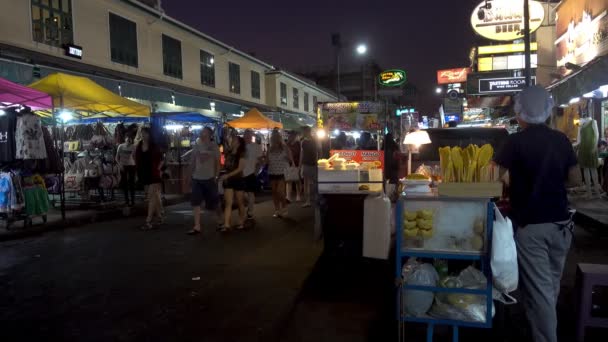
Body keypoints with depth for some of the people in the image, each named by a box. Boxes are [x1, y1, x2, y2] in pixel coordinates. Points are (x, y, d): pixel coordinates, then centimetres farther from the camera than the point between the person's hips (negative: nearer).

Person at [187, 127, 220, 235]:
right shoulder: (196, 146, 5)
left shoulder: (214, 147, -4)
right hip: (197, 178, 4)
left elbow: (217, 162, -2)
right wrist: (192, 173, 8)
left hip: (209, 178, -3)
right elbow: (193, 161, 12)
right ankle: (197, 227, 3)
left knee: (213, 203, 7)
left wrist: (216, 176, -6)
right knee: (195, 202, -1)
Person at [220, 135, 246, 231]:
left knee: (239, 203, 8)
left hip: (238, 180, -4)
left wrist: (228, 175, -24)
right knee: (228, 203, -4)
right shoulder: (228, 153, 8)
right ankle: (226, 225, -7)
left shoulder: (241, 154, -7)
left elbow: (240, 168, -16)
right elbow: (225, 166, 16)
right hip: (228, 180, 4)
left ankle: (241, 222, 23)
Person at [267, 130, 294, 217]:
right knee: (274, 192, 7)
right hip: (272, 172, 5)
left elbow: (291, 159, -3)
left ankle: (284, 209, 8)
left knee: (279, 191, -11)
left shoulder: (284, 147, -4)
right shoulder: (270, 149, 8)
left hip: (282, 172, -4)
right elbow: (268, 161, 13)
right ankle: (277, 210, 17)